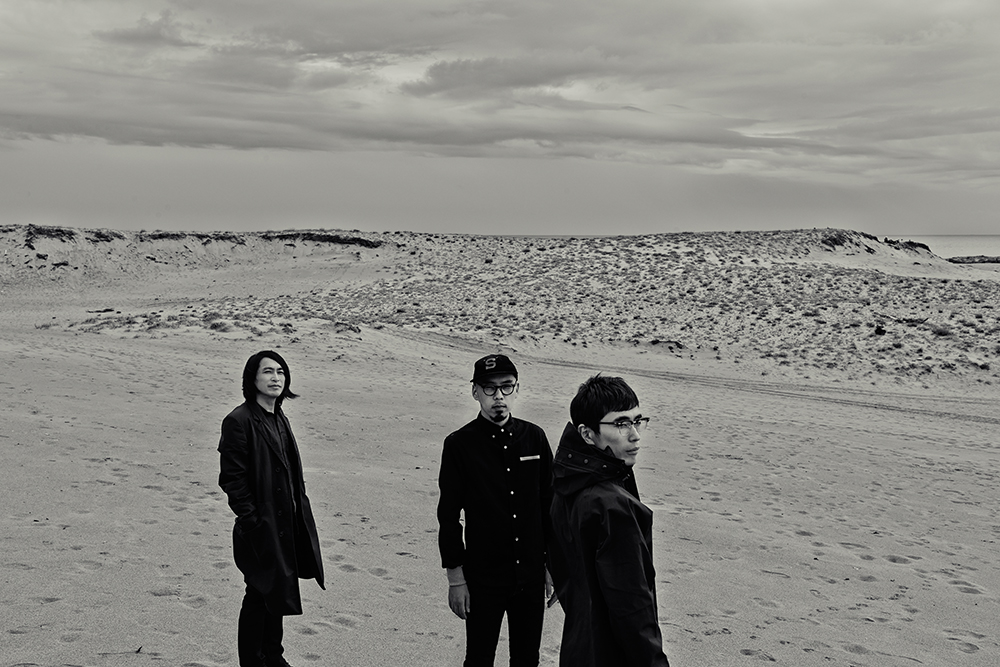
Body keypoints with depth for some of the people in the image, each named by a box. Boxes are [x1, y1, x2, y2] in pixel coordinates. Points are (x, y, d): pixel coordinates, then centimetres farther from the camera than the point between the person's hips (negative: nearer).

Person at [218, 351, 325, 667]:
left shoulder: (280, 420, 11)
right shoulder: (239, 421, -15)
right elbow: (231, 478, -17)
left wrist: (300, 513, 13)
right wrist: (252, 519, -19)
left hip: (287, 524, 8)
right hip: (261, 527, -8)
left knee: (276, 593, 18)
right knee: (260, 596, 2)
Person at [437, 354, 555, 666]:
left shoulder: (534, 437, 1)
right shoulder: (460, 444, -8)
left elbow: (548, 504, 8)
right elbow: (449, 516, -5)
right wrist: (455, 577, -5)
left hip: (531, 577, 3)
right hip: (483, 578, -3)